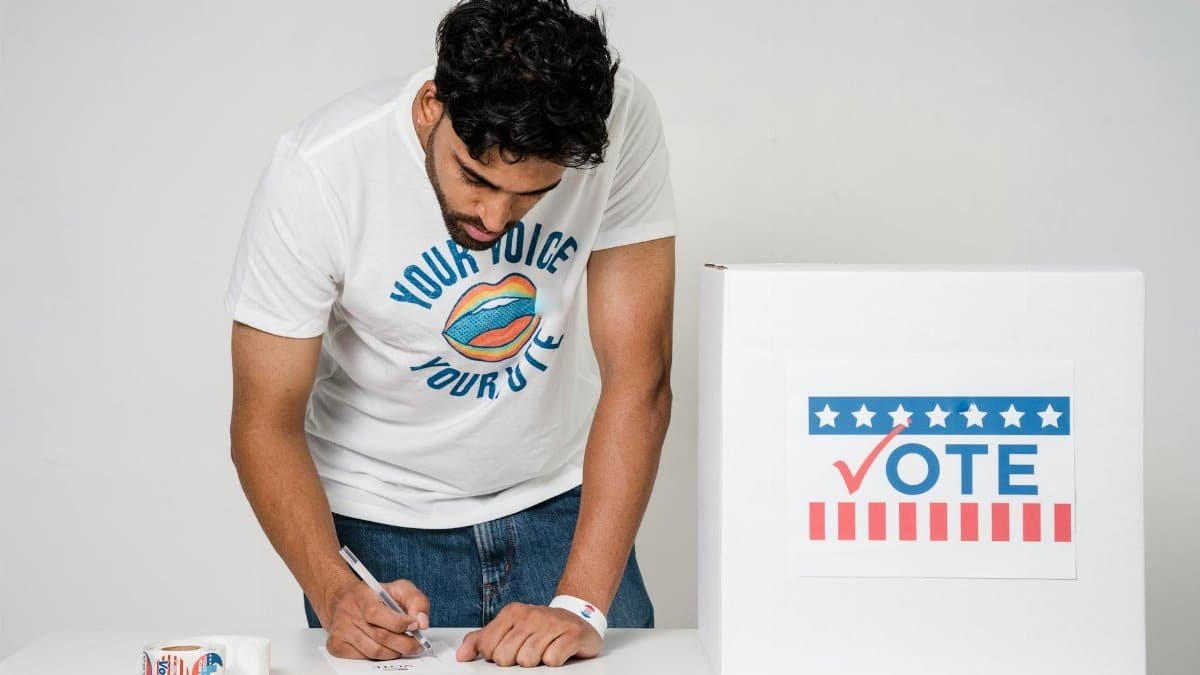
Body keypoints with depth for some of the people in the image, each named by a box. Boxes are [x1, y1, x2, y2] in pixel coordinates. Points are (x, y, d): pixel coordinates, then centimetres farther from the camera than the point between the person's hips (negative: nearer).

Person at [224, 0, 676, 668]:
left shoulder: (621, 121, -22)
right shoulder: (318, 171, -24)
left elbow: (638, 378, -21)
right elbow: (266, 424, -17)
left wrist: (581, 604, -28)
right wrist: (335, 595, -33)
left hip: (563, 506, 1)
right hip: (378, 519, -1)